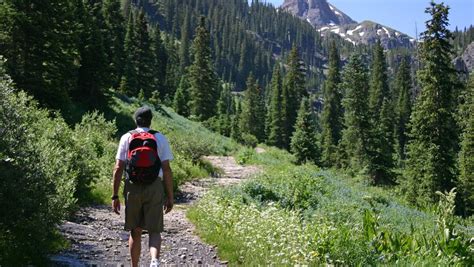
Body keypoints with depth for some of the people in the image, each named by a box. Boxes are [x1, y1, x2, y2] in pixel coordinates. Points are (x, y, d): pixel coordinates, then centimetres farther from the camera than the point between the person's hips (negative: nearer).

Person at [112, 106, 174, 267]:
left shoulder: (126, 138, 7)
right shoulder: (160, 138, 5)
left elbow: (118, 168, 1)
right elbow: (167, 169, 0)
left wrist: (115, 196, 4)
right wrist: (170, 197, 5)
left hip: (132, 187, 1)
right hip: (154, 187, -1)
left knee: (135, 232, 14)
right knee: (154, 231, 2)